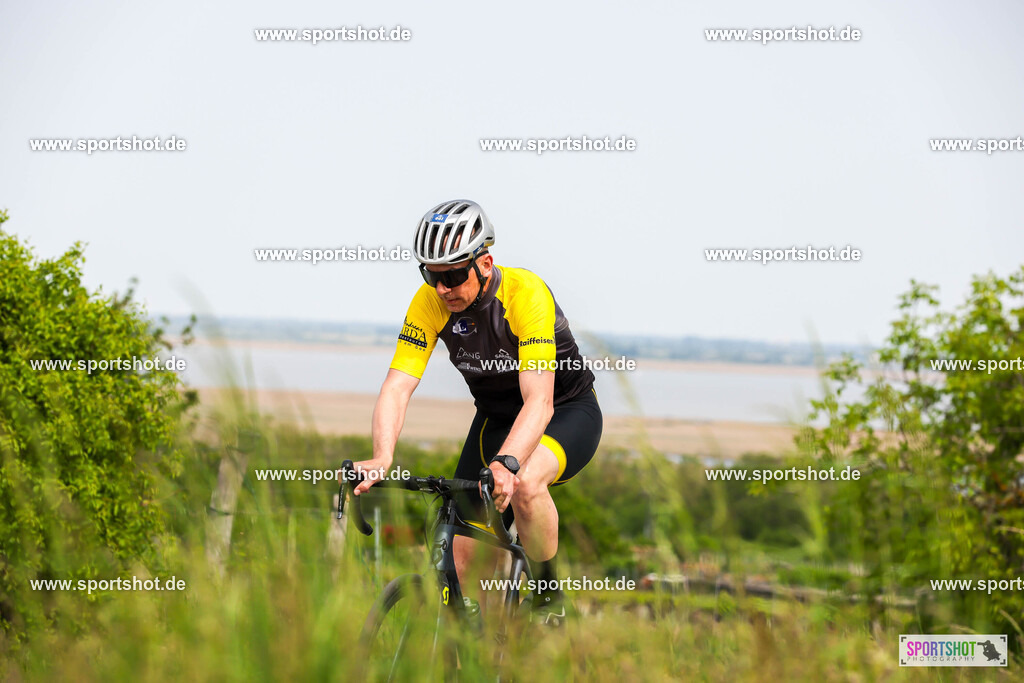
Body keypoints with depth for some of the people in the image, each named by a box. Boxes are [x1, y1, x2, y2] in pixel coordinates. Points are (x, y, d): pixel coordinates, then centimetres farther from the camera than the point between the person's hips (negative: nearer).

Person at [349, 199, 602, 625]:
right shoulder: (430, 302, -18)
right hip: (496, 418, 5)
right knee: (455, 559, -7)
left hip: (567, 413, -5)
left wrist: (506, 463, -58)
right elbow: (397, 386, -24)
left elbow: (539, 401, -41)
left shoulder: (526, 294, -32)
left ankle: (549, 592, -12)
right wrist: (381, 458, -43)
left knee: (524, 483, -37)